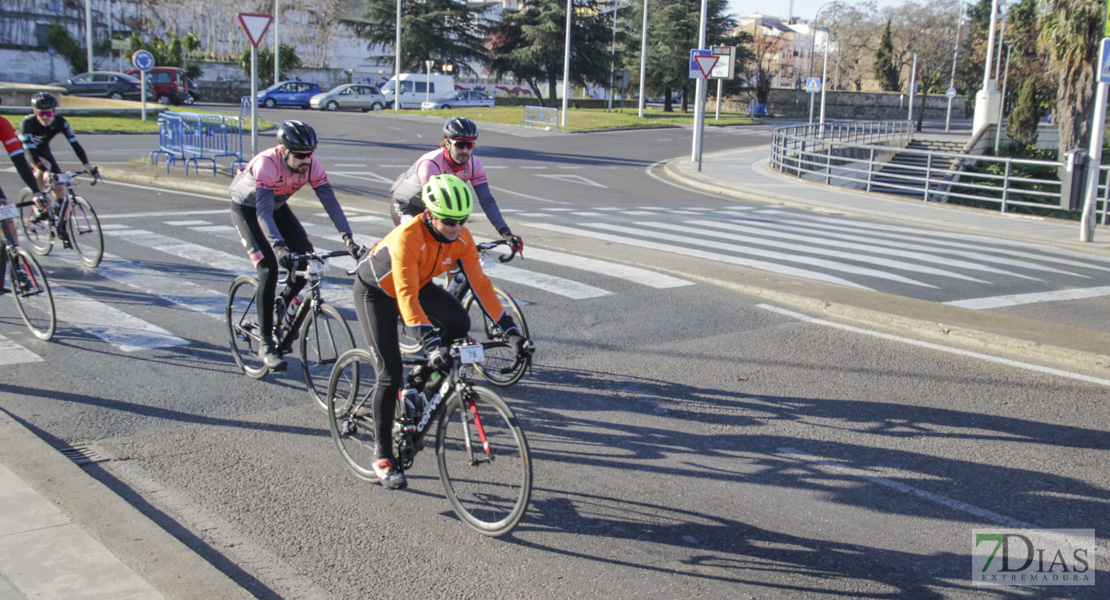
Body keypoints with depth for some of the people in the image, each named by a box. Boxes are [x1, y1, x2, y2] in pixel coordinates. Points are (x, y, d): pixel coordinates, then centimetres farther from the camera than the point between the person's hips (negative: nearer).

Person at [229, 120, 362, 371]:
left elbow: (330, 201, -27)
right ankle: (266, 344, -12)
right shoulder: (266, 164, -37)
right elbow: (263, 211, -46)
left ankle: (281, 310, 17)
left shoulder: (311, 166, -23)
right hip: (246, 209, -5)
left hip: (278, 206, 6)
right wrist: (279, 247, -59)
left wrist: (348, 239, -39)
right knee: (269, 267, -20)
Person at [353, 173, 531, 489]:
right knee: (391, 372, -13)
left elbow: (479, 283, -17)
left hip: (418, 285, 6)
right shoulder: (408, 236, -38)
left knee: (460, 323, -20)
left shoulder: (461, 238, -20)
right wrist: (431, 344, -52)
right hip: (375, 290, -6)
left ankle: (422, 380, 7)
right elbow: (406, 296, -44)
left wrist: (510, 330, -23)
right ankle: (382, 456, 2)